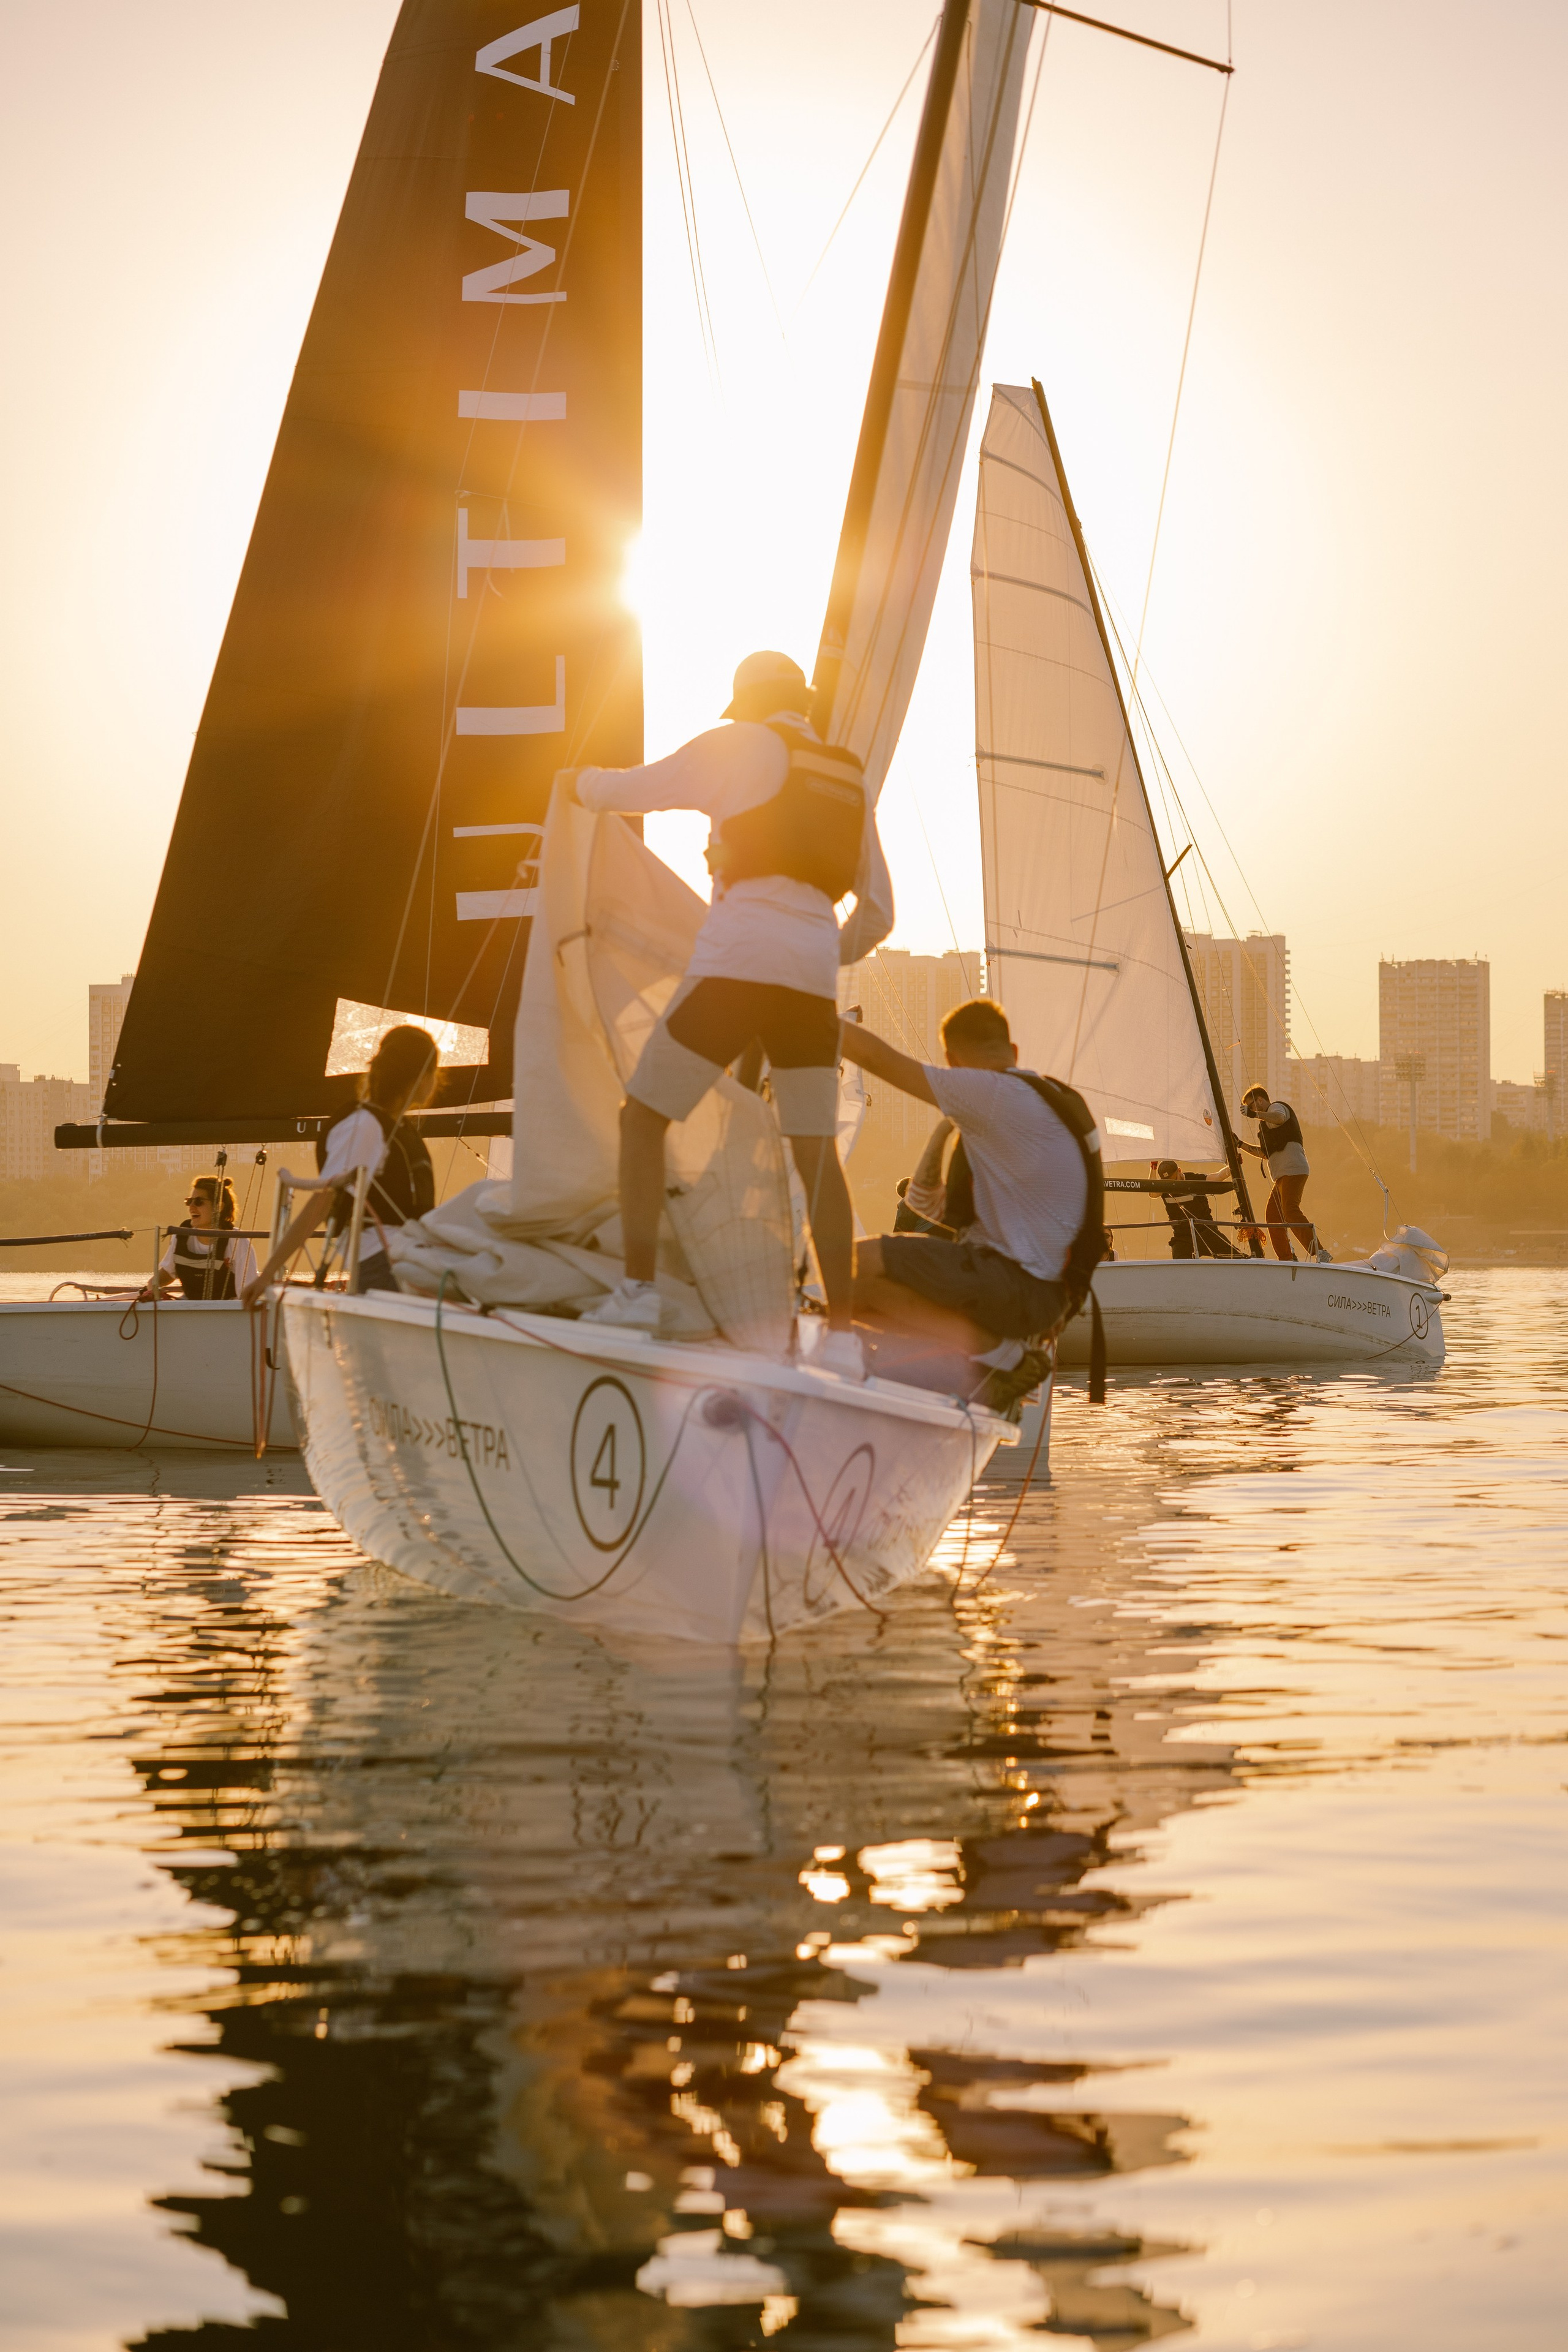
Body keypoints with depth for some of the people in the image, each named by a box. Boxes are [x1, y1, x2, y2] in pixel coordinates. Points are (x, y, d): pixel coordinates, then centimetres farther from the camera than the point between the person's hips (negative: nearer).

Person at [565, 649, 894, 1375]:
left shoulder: (739, 746, 6)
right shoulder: (849, 781, 23)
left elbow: (635, 791, 13)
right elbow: (878, 912, 25)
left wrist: (582, 782, 34)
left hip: (738, 961, -5)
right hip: (814, 977, 5)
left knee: (643, 1115, 5)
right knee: (816, 1151, 8)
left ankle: (637, 1289, -6)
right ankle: (843, 1334, 0)